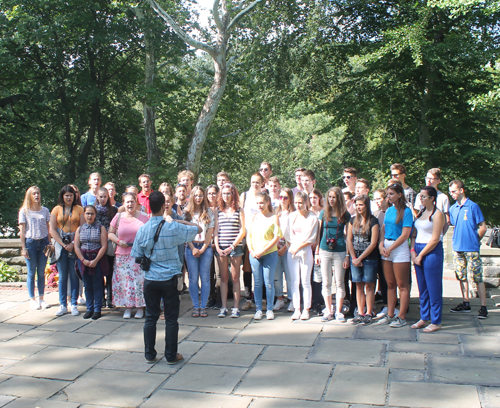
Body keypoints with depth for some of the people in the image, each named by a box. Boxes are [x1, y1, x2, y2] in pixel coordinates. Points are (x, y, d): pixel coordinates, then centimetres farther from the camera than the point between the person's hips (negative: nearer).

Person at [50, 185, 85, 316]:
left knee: (74, 275, 1)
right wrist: (63, 244, -6)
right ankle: (63, 305, 9)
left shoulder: (79, 209, 5)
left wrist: (73, 244, -10)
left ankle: (74, 305, 7)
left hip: (75, 245, -1)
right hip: (61, 245, 1)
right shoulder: (57, 209, 8)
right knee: (62, 276, 3)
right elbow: (52, 230, 3)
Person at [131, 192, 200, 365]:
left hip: (150, 279, 2)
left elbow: (137, 256, 2)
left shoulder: (142, 230, -5)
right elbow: (198, 229, 0)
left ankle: (150, 355, 20)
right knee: (171, 318, 7)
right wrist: (180, 221, 9)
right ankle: (171, 356, 15)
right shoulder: (173, 227, -12)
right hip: (169, 279, -2)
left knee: (151, 317, 12)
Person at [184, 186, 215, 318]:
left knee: (205, 278, 2)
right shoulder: (187, 213, 6)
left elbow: (210, 232, 3)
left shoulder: (209, 212, 6)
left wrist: (203, 248, -6)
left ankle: (203, 306, 8)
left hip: (205, 247, 0)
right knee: (193, 279, 2)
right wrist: (193, 248, -7)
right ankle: (195, 307, 9)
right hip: (191, 247, 0)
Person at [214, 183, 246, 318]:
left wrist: (232, 246, -9)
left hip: (235, 247, -2)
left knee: (235, 278, 1)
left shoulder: (239, 211, 4)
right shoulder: (218, 211, 10)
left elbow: (242, 231, -1)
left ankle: (236, 307, 7)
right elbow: (215, 230, 8)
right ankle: (224, 307, 10)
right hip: (221, 248, 2)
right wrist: (217, 247, -4)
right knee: (224, 278, 5)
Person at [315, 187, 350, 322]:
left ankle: (338, 312, 13)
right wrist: (317, 252, 5)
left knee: (339, 283, 4)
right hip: (325, 251, 2)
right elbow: (319, 233, 10)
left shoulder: (345, 215, 1)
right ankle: (328, 311, 14)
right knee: (326, 283, 5)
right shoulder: (323, 213, 6)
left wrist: (347, 255, -3)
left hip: (340, 252, -2)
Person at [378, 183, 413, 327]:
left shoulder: (406, 211, -9)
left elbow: (405, 235, -14)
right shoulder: (389, 210, 12)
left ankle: (401, 317, 5)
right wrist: (381, 245, -3)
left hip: (400, 248, -7)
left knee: (402, 285, 0)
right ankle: (390, 315, 18)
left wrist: (389, 249, -12)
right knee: (390, 284, 11)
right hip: (386, 248, 7)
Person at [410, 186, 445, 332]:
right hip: (418, 251, 7)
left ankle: (436, 322, 7)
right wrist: (413, 251, 0)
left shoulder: (437, 214, -10)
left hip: (432, 252, -7)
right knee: (422, 288, 12)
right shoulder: (420, 213, 13)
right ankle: (424, 318, 21)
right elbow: (414, 234, 14)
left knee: (433, 288, -1)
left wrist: (420, 255, -11)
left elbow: (435, 239, -14)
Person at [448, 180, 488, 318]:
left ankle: (483, 307, 2)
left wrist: (473, 240, 1)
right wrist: (457, 240, 13)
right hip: (457, 249, 6)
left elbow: (482, 228, -4)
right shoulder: (453, 208, 10)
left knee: (478, 278, -3)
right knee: (462, 276, 12)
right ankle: (466, 304, 22)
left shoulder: (473, 206, -6)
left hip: (471, 249, -6)